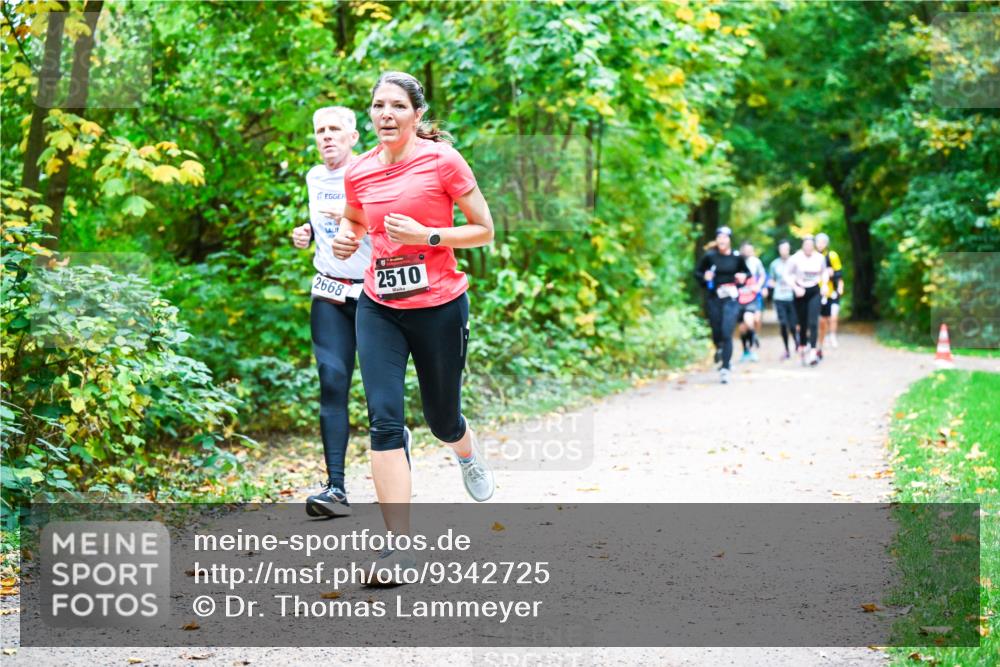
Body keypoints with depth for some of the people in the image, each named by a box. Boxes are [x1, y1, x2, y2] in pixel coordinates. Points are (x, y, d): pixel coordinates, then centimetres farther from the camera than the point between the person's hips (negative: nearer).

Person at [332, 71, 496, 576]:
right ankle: (399, 546, -11)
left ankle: (468, 455, 52)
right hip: (379, 308, 3)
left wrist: (426, 236, -18)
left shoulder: (442, 160, -9)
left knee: (442, 421, 12)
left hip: (439, 306, -3)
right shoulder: (359, 173, 4)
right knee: (384, 420, -11)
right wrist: (345, 238, 2)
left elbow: (484, 230, -5)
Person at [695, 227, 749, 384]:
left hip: (731, 300, -1)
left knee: (727, 334, -12)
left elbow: (746, 271, 14)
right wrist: (704, 277, -13)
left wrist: (743, 276, -8)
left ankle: (725, 368, -9)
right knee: (716, 332, 11)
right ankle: (719, 349, 46)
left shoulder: (737, 257, -2)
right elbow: (697, 272, 7)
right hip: (714, 299, 1)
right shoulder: (709, 256, -3)